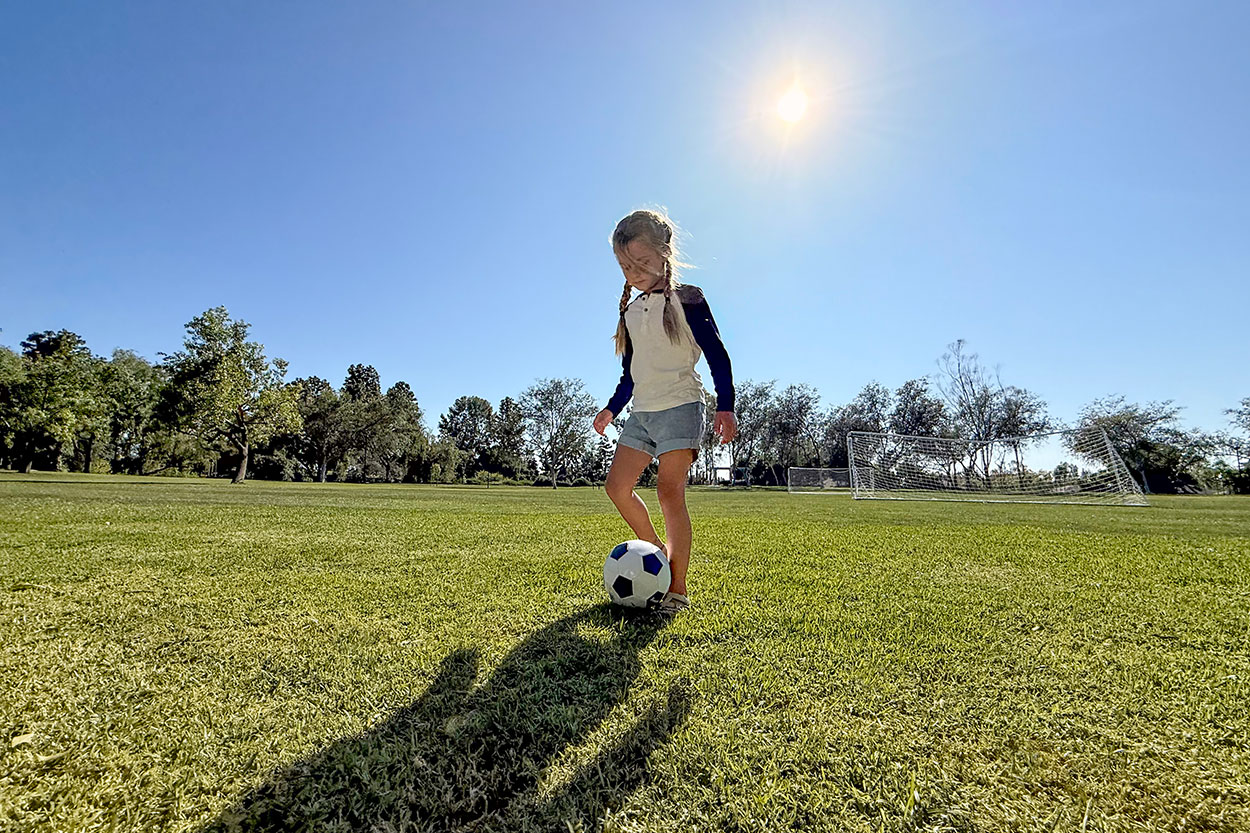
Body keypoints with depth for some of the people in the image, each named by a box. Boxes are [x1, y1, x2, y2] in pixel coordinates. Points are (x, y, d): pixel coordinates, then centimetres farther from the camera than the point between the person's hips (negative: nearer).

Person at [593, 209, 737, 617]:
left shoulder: (686, 298, -3)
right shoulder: (630, 311, 15)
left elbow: (717, 355, -6)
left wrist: (726, 406, -13)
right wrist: (612, 407, 17)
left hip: (680, 406, -7)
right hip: (641, 412, 7)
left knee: (670, 491, -12)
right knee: (617, 485, 2)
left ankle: (677, 589, -1)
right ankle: (660, 552, 21)